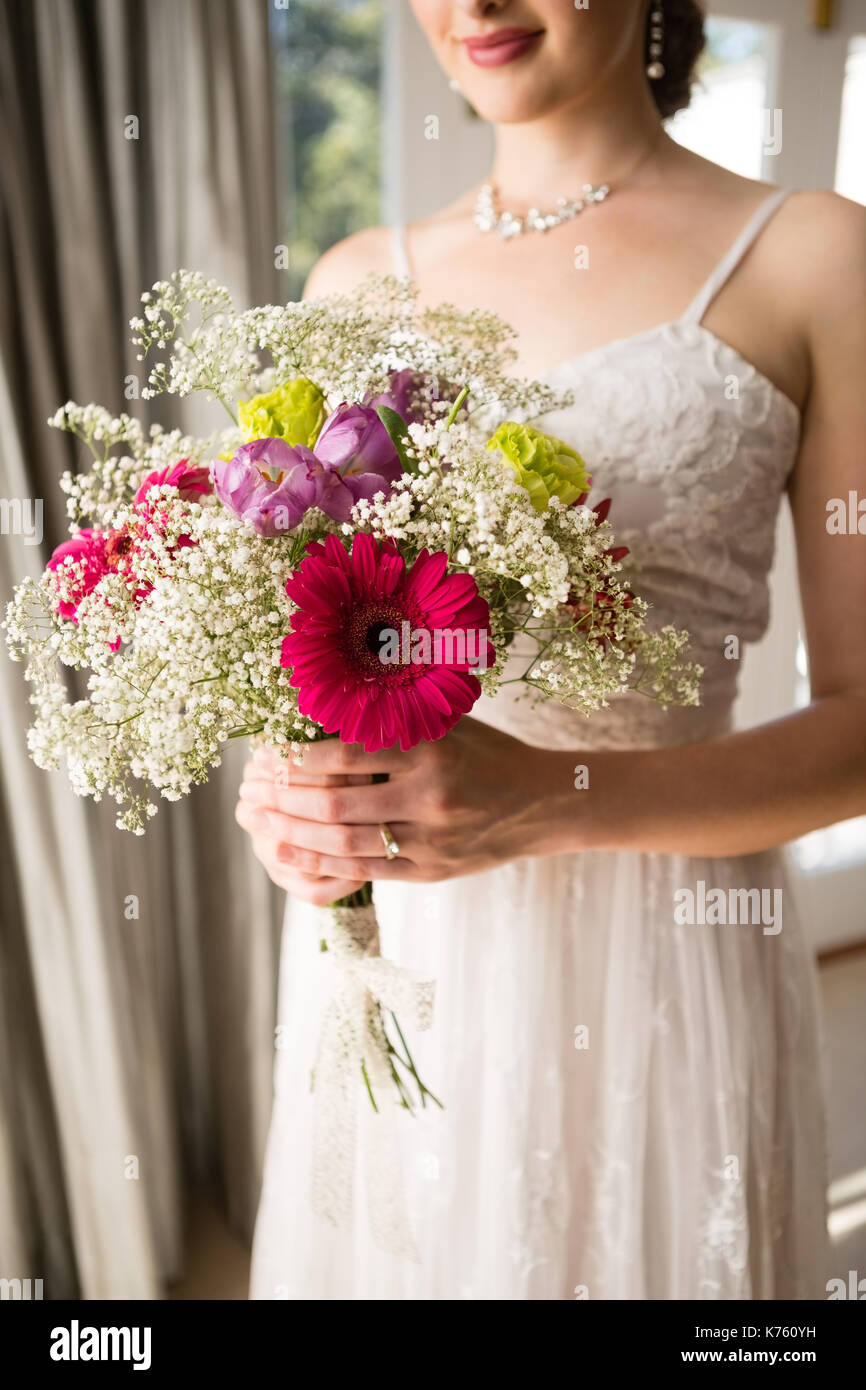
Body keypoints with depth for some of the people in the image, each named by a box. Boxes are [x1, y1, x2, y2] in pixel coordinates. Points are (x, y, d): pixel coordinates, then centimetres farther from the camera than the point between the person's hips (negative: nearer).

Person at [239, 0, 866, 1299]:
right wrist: (282, 787, -10)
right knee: (391, 1254, 22)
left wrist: (554, 798, -23)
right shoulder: (358, 280, 7)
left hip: (652, 949, -3)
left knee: (631, 1252, 16)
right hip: (379, 944, 4)